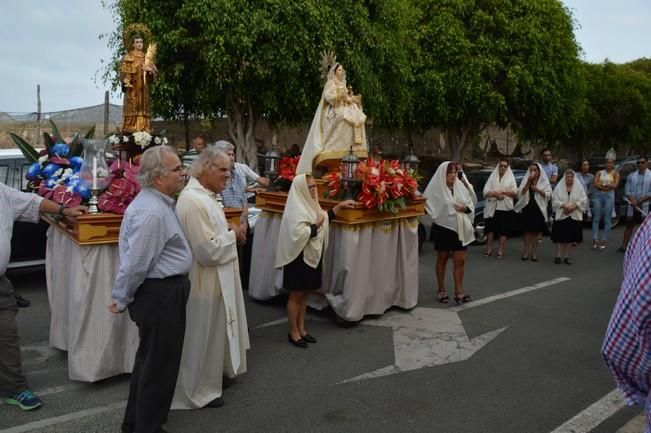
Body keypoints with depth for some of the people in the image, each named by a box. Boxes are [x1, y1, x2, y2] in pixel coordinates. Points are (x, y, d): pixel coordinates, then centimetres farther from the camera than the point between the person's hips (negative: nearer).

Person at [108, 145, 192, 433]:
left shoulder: (158, 202, 9)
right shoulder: (151, 213, -25)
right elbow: (134, 264, -22)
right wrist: (121, 301, -10)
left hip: (164, 292, 11)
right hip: (160, 295, -11)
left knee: (150, 360, 23)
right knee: (159, 364, 5)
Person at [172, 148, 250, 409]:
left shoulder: (205, 195, 7)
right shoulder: (193, 201, -26)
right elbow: (209, 251, -29)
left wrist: (229, 231, 3)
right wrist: (232, 235, -14)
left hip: (215, 279, 11)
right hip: (204, 282, -11)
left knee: (212, 334, 24)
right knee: (201, 339, 8)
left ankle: (207, 382, 43)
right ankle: (198, 391, 27)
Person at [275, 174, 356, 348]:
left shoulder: (308, 203, 8)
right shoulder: (295, 208, -19)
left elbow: (324, 217, 23)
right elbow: (299, 234, -29)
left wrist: (340, 206, 15)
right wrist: (316, 225, -16)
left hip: (312, 256, 9)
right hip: (299, 258, -9)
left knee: (304, 294, 15)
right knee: (296, 295, 3)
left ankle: (301, 329, 25)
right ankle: (293, 332, 15)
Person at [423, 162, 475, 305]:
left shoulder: (460, 186, 7)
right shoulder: (436, 188, -8)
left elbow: (470, 204, 10)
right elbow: (429, 206, -13)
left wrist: (465, 208, -11)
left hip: (460, 228, 4)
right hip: (443, 228, -4)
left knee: (460, 261, 2)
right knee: (442, 260, 9)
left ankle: (458, 292, 9)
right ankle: (442, 291, 21)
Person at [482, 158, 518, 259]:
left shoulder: (511, 178, 9)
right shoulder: (492, 177, 10)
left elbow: (515, 192, -2)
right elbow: (485, 192, -1)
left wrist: (502, 192, -14)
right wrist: (496, 194, -17)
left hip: (505, 208, -1)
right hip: (492, 207, 1)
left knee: (503, 230, -2)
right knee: (490, 228, 2)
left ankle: (500, 251, 3)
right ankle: (489, 249, 8)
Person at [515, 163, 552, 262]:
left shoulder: (544, 182, 4)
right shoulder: (526, 180, 7)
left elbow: (547, 195, -6)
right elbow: (521, 193, -5)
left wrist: (537, 189, -19)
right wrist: (528, 182, -15)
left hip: (538, 209, -1)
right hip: (527, 208, 1)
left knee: (536, 231, 3)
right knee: (527, 231, 2)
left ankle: (534, 252, 9)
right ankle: (526, 252, 7)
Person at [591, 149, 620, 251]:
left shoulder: (615, 174, 8)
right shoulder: (600, 172, 12)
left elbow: (615, 185, -6)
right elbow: (595, 184, -2)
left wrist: (602, 184, -3)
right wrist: (608, 186, -7)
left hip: (609, 196, -1)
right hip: (598, 195, 1)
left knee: (607, 220, -2)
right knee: (596, 218, -2)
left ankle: (603, 241, 0)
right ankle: (595, 240, -2)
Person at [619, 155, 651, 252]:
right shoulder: (631, 176, 8)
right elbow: (627, 191, 3)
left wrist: (639, 201, -13)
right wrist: (633, 201, -13)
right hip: (632, 206, 2)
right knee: (629, 225, 5)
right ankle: (624, 246, 5)